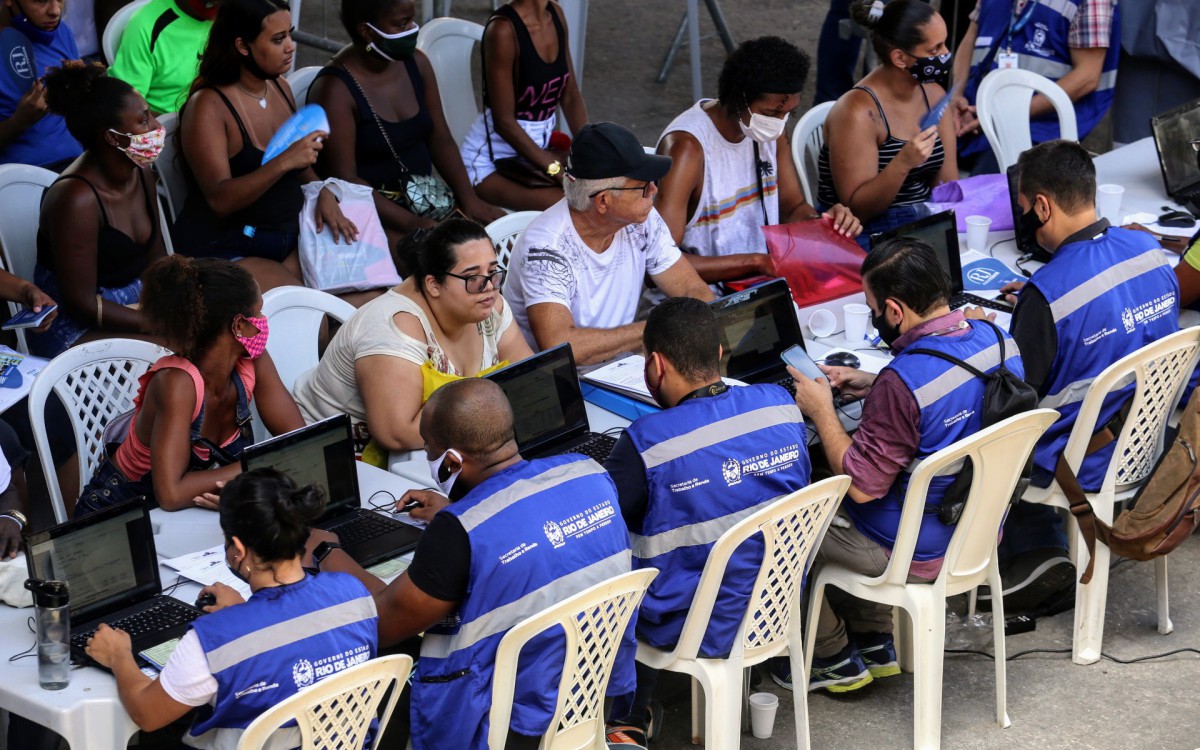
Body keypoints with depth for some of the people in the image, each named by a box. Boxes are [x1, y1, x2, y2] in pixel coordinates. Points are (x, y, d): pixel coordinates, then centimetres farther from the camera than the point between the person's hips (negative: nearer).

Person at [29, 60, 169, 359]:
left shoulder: (141, 173, 3)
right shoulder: (76, 198, -23)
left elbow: (158, 262, 13)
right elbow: (81, 304, -21)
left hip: (134, 303, 8)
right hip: (74, 328, -8)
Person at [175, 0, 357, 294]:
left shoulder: (280, 87, 7)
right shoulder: (208, 107, -14)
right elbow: (220, 200, -23)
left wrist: (323, 194, -1)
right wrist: (284, 162, -33)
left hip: (288, 238, 7)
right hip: (224, 250, -7)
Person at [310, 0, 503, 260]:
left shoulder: (415, 63, 5)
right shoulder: (336, 90, -15)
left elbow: (441, 140, 10)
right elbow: (345, 180, -19)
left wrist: (470, 199, -6)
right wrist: (412, 223, -26)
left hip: (427, 200, 7)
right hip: (373, 212, -7)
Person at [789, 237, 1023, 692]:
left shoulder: (903, 383, -33)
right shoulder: (997, 339, -8)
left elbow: (862, 486, -24)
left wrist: (821, 411, -12)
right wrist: (875, 387, 7)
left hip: (921, 555, -8)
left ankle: (833, 660, 24)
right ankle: (874, 643, 32)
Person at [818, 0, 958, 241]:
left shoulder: (934, 95, 4)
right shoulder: (857, 112, -16)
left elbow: (947, 185, 8)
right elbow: (855, 210, -16)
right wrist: (903, 164, -29)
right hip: (867, 235, -7)